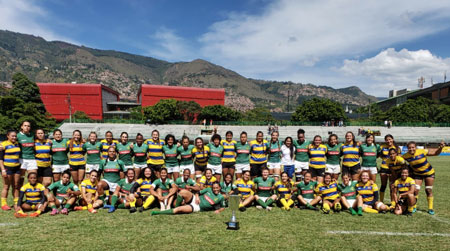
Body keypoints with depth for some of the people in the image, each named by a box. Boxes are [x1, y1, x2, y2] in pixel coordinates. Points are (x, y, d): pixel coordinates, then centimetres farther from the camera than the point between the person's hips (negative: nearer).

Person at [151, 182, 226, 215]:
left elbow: (223, 207, 10)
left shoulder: (221, 197, -1)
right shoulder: (209, 190, 6)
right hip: (194, 199, 3)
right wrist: (197, 196, -9)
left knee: (178, 210, -25)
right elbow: (198, 193, 14)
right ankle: (177, 206, -7)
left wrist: (218, 210, -11)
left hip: (197, 208, -3)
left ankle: (158, 212, -15)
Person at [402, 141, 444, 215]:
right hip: (417, 174, 1)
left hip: (429, 173, -1)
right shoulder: (406, 156, -21)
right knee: (415, 190, -8)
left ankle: (430, 208, 20)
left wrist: (440, 147, -30)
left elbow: (436, 152, -14)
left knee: (429, 190, 5)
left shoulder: (422, 152, -26)